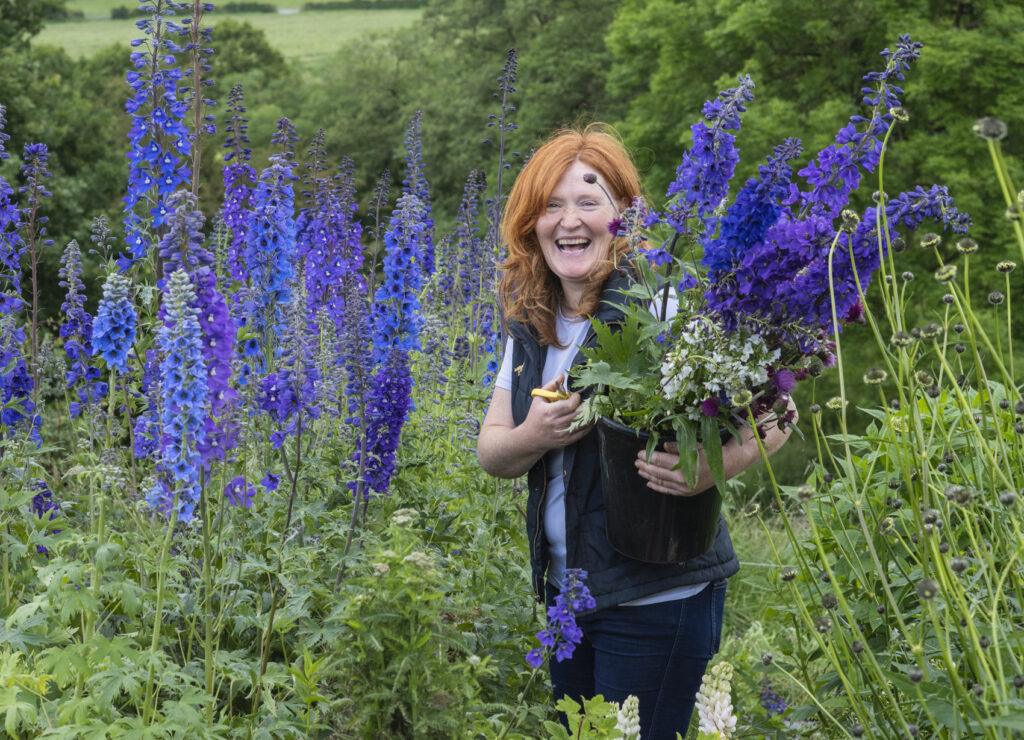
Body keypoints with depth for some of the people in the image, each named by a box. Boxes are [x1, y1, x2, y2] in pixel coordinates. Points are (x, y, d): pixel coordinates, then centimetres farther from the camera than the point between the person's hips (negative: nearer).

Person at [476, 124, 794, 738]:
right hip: (565, 590, 7)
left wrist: (713, 467, -36)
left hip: (657, 600, -7)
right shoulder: (531, 321, 6)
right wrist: (532, 437, -14)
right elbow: (490, 452, 9)